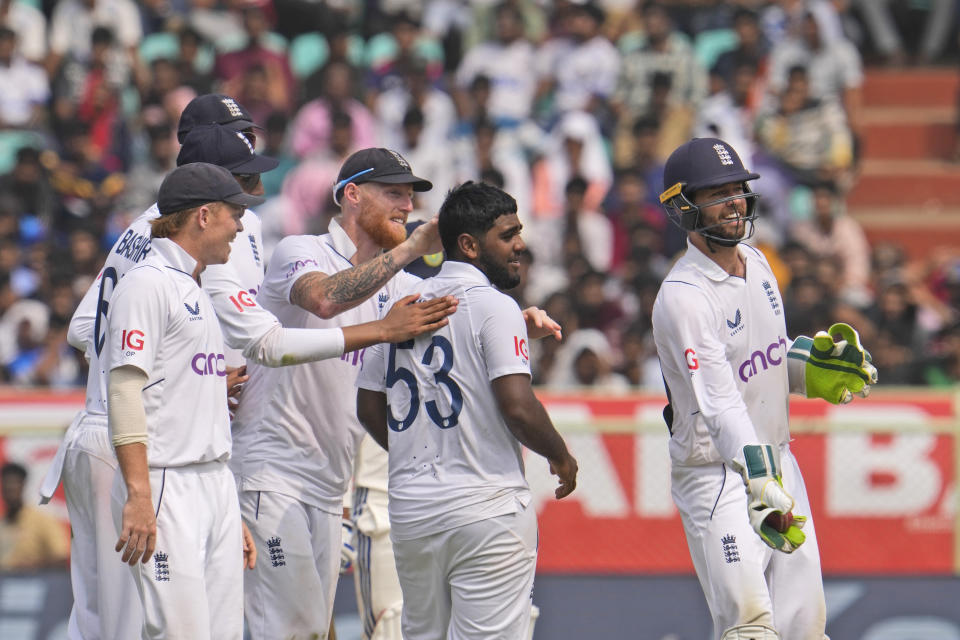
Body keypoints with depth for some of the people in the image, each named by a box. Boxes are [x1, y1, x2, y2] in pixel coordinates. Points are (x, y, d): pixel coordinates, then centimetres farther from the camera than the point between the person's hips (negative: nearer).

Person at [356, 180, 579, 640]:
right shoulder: (494, 307, -10)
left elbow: (369, 408, 17)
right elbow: (518, 408, -19)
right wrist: (560, 456, -1)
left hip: (409, 508, 7)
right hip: (484, 507, -7)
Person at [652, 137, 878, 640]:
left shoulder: (755, 263, 8)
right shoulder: (683, 297, -20)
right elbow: (719, 401, -30)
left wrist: (815, 365, -1)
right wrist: (761, 485, -42)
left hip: (778, 461, 8)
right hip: (717, 474, -8)